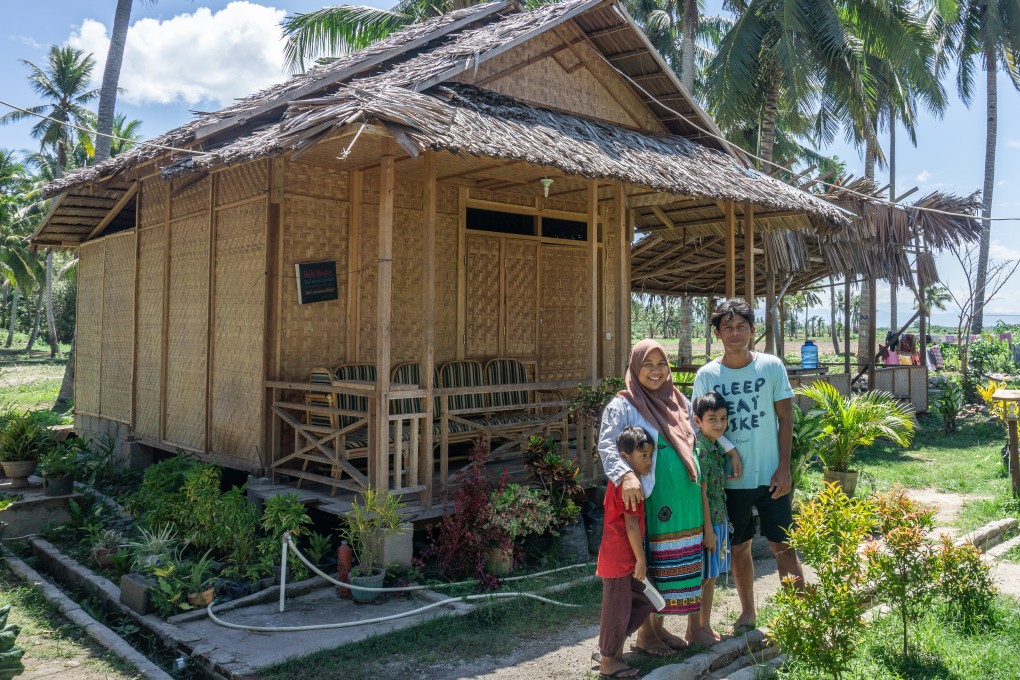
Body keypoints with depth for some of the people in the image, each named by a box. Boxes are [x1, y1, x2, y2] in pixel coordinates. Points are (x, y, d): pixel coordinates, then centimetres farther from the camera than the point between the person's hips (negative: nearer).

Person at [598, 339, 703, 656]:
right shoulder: (622, 406, -7)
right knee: (648, 564, 2)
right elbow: (607, 445, -19)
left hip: (684, 498, 6)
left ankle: (659, 626, 30)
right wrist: (626, 475, -34)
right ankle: (644, 633, 19)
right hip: (649, 499, -6)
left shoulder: (680, 401, 13)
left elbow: (703, 434, 24)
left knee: (675, 563, 14)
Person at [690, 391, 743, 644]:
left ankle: (706, 626, 28)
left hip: (719, 520, 9)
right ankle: (694, 630, 16)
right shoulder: (699, 450, -20)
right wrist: (708, 528, -19)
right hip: (704, 521, -9)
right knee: (700, 578, 3)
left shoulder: (717, 447, 7)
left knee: (711, 576, 16)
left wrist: (734, 454, 2)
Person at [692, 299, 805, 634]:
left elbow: (785, 419, 0)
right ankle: (748, 611, 31)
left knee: (782, 546, 6)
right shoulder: (706, 375, -3)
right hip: (730, 478, 1)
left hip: (771, 475, -1)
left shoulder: (771, 366, -4)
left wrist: (784, 468, -6)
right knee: (738, 547, 13)